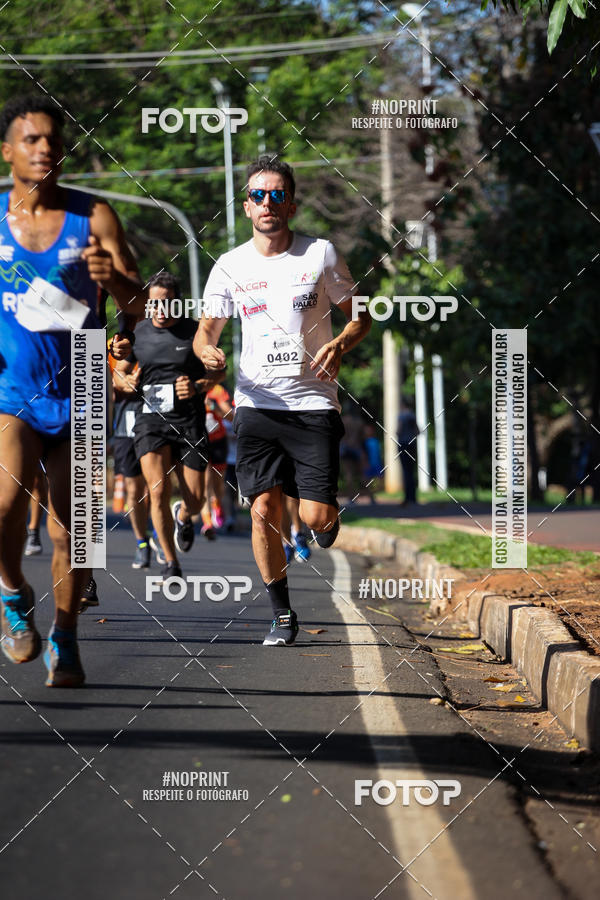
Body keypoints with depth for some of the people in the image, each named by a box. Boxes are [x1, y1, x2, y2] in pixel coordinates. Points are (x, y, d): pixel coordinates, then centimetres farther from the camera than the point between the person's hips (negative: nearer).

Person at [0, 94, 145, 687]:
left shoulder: (93, 217, -1)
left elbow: (141, 307, -3)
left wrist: (114, 279, -25)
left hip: (78, 395, 1)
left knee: (70, 532, 5)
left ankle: (64, 639, 26)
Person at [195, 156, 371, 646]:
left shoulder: (321, 254, 0)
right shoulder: (230, 266, 4)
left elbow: (360, 316, 8)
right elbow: (206, 329, 12)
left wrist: (340, 344, -13)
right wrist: (208, 351, -12)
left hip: (313, 402, -2)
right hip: (257, 402, 2)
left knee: (317, 517, -9)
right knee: (264, 508, -6)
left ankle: (327, 529, 30)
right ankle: (283, 614, 9)